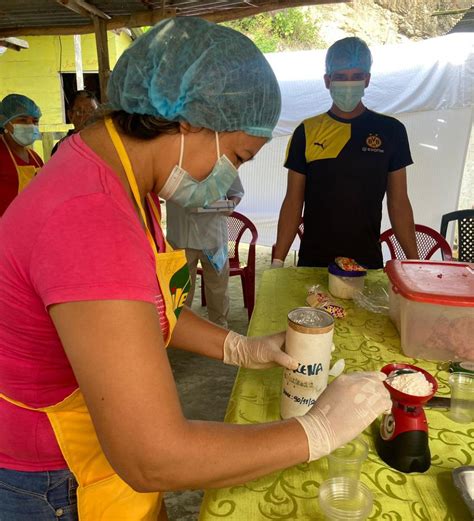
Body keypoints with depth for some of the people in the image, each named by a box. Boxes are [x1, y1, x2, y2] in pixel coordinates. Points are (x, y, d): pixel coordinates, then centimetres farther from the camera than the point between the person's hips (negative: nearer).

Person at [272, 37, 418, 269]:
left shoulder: (390, 131, 1)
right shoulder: (307, 132, -1)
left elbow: (398, 203, 4)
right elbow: (293, 203, 1)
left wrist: (414, 262, 0)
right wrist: (277, 261, -4)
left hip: (369, 262, 1)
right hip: (313, 261, 0)